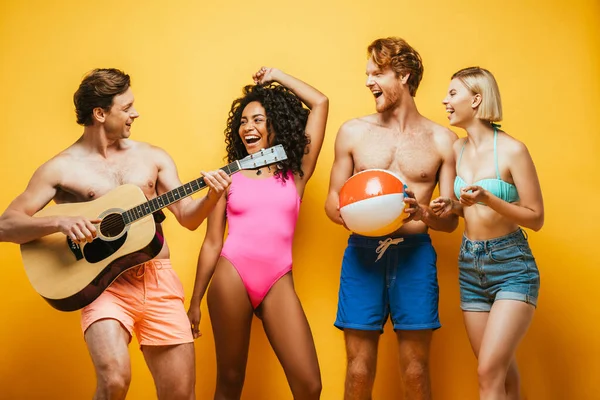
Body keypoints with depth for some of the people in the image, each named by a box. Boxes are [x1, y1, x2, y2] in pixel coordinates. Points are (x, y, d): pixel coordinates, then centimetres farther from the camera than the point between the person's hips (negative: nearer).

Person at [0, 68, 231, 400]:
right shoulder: (61, 168, -1)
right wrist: (60, 222, -21)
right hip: (104, 284, -3)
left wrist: (212, 195, -11)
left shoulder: (153, 157, 11)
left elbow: (188, 218, 10)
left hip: (158, 280, 3)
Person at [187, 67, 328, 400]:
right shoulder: (229, 176, 10)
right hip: (232, 277, 0)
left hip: (278, 282, 1)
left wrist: (277, 77, 17)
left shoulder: (296, 172, 11)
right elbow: (212, 243, 9)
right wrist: (195, 302, 8)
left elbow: (321, 103, 8)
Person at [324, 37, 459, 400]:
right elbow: (333, 200, 12)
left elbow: (451, 220, 6)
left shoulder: (442, 140, 6)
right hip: (363, 251, 1)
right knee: (359, 370, 2)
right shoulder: (353, 132, 8)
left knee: (416, 371, 4)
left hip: (415, 253, 0)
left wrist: (422, 213, -16)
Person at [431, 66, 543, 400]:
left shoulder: (512, 150, -13)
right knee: (503, 373, 12)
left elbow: (536, 218, -11)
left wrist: (488, 199, -24)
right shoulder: (458, 149, 5)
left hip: (511, 266, -6)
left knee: (489, 373, -14)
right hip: (469, 265, 6)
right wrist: (452, 206, -2)